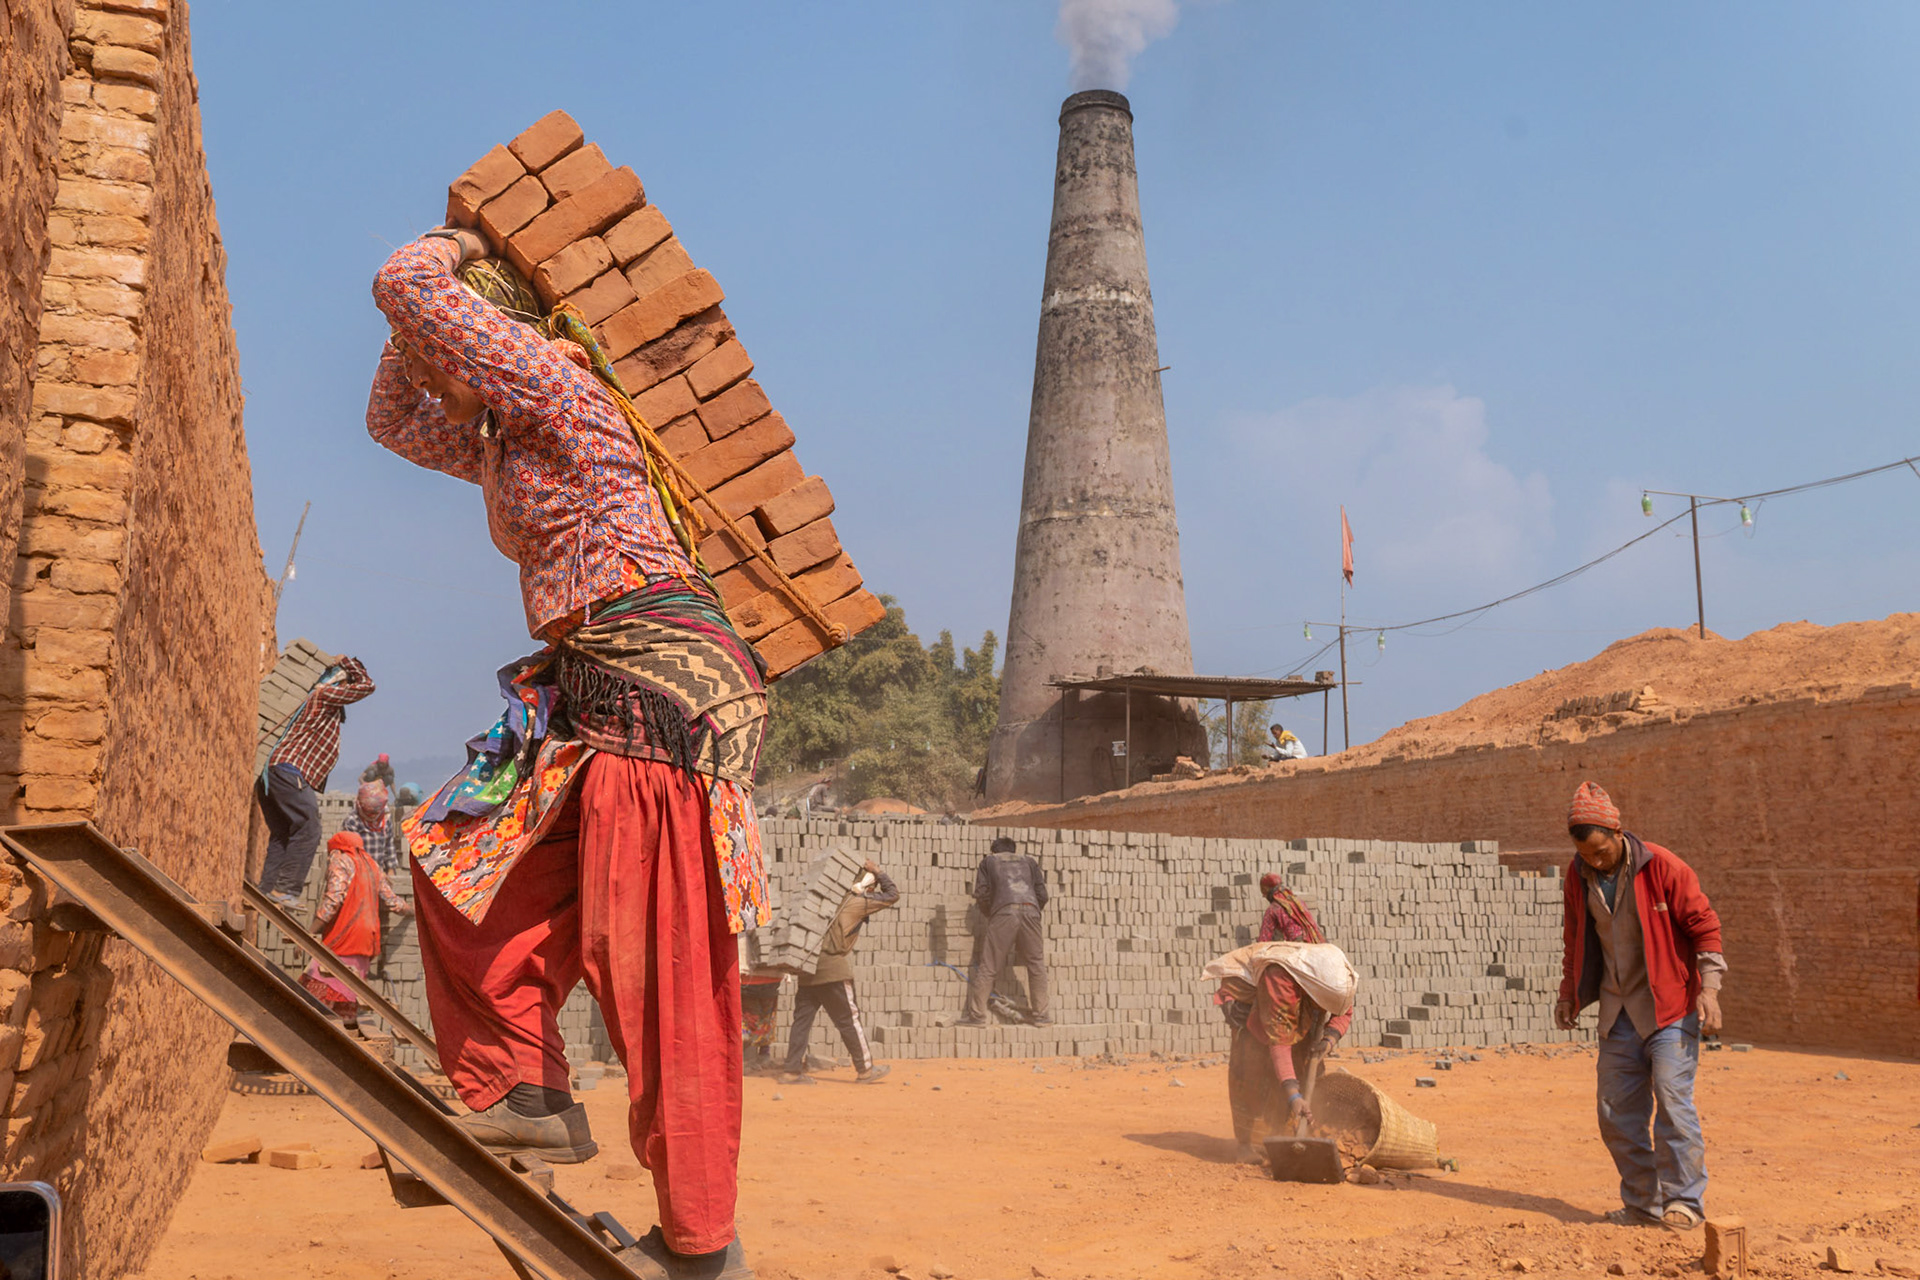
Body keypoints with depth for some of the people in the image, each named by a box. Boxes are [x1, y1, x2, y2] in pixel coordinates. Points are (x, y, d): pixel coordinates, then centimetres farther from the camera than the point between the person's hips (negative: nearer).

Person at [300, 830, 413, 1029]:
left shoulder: (339, 859, 0)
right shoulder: (372, 866, 22)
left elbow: (333, 899, -15)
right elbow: (392, 901, 23)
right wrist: (411, 909, 45)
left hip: (343, 938, -8)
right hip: (366, 941, 8)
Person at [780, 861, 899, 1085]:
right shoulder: (857, 902, -3)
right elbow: (892, 895, 5)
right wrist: (876, 871, 12)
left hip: (807, 969, 6)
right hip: (834, 971, -6)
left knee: (802, 1018, 7)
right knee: (849, 1020, 3)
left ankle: (793, 1070, 6)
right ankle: (865, 1069, 12)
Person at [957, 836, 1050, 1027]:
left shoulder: (989, 861, 24)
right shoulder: (1029, 861, 29)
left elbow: (981, 893, 12)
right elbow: (1042, 894, 19)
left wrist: (989, 914, 26)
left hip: (1004, 912, -2)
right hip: (1030, 911, 2)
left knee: (988, 967, 0)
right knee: (1036, 965, 10)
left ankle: (976, 1014, 0)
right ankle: (1041, 1015, 11)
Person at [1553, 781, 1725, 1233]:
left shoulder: (1662, 867, -14)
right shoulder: (1578, 875, 1)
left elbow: (1704, 925, -8)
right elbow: (1576, 938, 16)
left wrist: (1708, 988, -15)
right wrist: (1568, 994, 18)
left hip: (1670, 1005, -5)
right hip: (1617, 1008, 5)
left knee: (1671, 1097, -13)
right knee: (1616, 1111, 5)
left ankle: (1684, 1201, -1)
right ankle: (1642, 1204, 17)